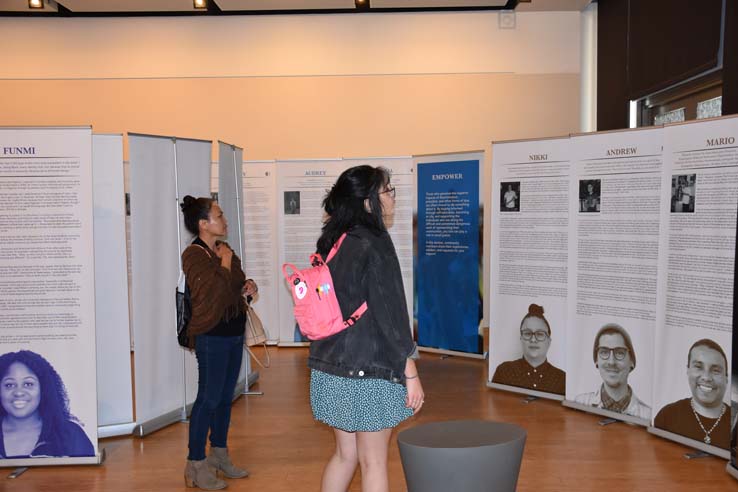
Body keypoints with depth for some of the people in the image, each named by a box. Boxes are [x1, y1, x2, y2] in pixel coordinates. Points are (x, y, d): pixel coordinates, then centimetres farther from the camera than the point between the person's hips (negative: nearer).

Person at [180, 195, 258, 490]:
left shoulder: (223, 251, 13)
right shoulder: (194, 255, -13)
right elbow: (213, 291, -25)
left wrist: (247, 287, 5)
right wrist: (225, 262, -15)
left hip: (233, 333, 8)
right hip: (211, 336, -8)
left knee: (225, 397, 15)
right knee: (208, 398, -4)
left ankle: (219, 456, 28)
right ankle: (195, 466, 6)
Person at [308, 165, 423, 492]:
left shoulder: (330, 243, 7)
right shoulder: (373, 246, -17)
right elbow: (389, 315, -18)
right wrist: (410, 373, -12)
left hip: (331, 367, 7)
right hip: (368, 372, -7)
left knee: (345, 454, 19)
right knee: (373, 462, 7)